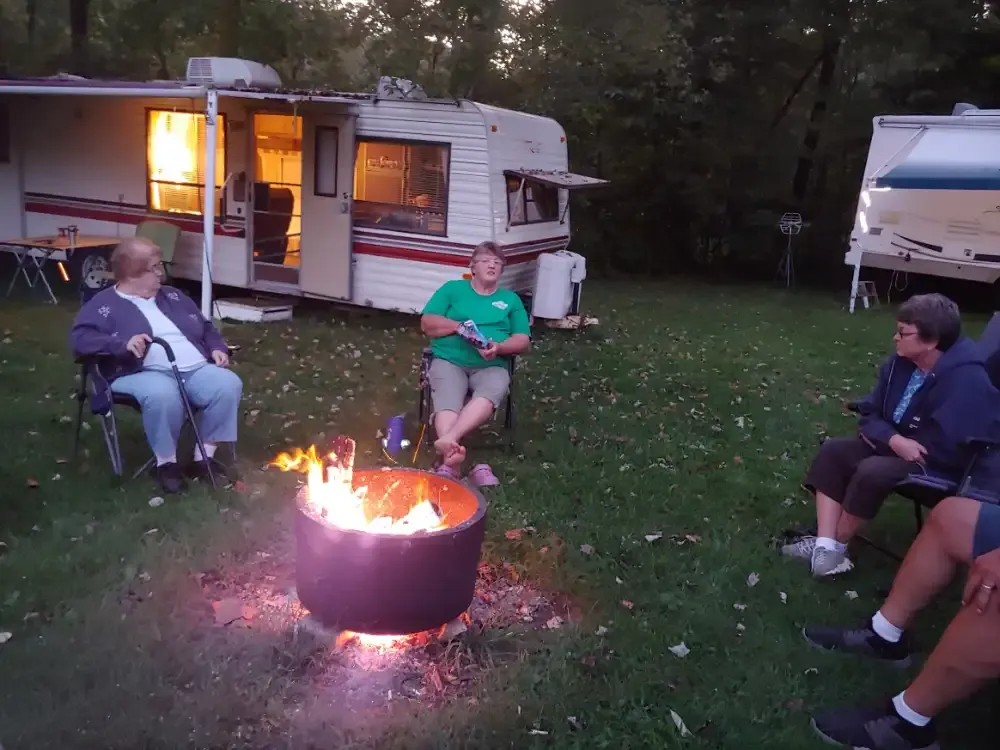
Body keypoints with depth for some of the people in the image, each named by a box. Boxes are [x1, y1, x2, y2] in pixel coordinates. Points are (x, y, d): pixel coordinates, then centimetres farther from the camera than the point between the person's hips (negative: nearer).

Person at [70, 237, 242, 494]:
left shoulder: (173, 296, 25)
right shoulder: (104, 305, 6)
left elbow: (205, 327, 31)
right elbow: (79, 338, -8)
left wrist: (217, 348, 9)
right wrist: (123, 343, -23)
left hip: (196, 369, 5)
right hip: (144, 373, -5)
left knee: (229, 384, -24)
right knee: (163, 395, -40)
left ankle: (204, 455, -10)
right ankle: (166, 462, -15)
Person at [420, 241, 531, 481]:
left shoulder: (511, 299, 19)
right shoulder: (452, 289, 16)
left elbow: (523, 341, 10)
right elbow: (427, 323, 8)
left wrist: (498, 348, -12)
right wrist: (457, 326, -10)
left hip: (491, 366, 1)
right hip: (449, 360, -1)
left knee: (493, 391, -36)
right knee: (447, 402, -34)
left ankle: (448, 439, -52)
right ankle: (451, 460, -52)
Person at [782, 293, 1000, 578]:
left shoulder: (966, 380, -25)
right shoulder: (902, 362, 0)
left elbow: (946, 448, -31)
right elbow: (870, 414, 2)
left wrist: (905, 445, -15)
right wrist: (894, 440, -19)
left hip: (942, 467, -8)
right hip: (894, 446, 9)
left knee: (872, 472, -31)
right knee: (833, 451, -9)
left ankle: (837, 546, -9)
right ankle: (824, 545, -20)